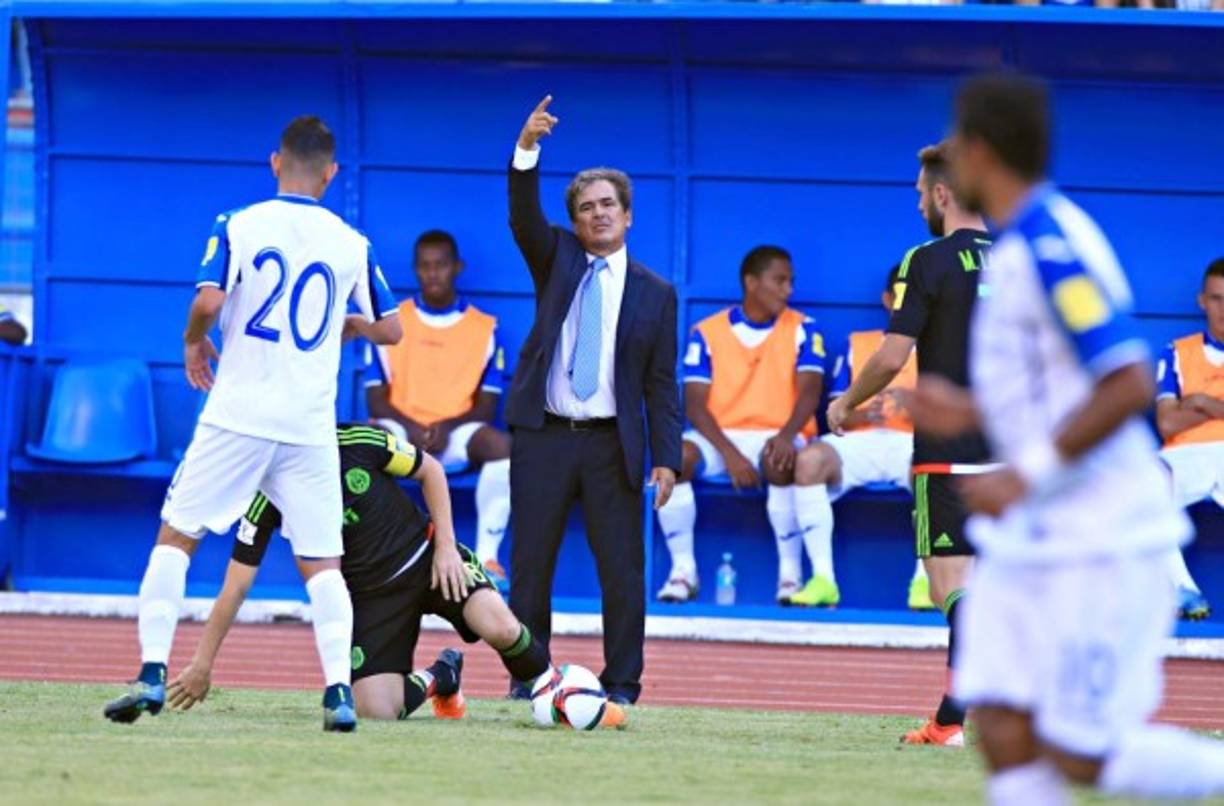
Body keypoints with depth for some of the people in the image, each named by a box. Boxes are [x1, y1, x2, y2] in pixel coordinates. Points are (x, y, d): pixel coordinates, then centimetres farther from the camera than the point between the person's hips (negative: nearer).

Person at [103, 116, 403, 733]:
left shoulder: (239, 226, -2)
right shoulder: (351, 243, 5)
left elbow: (208, 300, -15)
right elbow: (390, 329, 12)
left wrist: (194, 342, 5)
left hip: (238, 415, -2)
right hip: (311, 426, 2)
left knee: (175, 537, 7)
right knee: (321, 562, 8)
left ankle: (153, 671, -5)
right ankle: (338, 689, -6)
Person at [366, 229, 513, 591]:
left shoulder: (485, 328, 8)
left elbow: (486, 406, 4)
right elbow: (376, 398, 4)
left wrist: (447, 427, -15)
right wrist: (410, 428, -15)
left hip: (455, 435, 0)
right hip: (401, 431, 0)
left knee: (502, 445, -34)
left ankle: (487, 556, -27)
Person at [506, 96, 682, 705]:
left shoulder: (654, 293, 7)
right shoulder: (557, 259, 10)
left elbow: (661, 383, 5)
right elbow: (523, 216, -9)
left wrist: (666, 457, -5)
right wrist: (527, 149, -26)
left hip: (613, 444, -1)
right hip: (544, 435, 1)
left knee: (623, 569, -3)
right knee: (529, 565, 2)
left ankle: (621, 685, 3)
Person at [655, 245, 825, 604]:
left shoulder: (802, 330, 4)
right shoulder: (708, 333, 4)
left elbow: (810, 391, -9)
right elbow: (695, 404, -4)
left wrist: (786, 435, -30)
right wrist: (729, 454, -20)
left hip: (775, 437, -1)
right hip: (719, 438, 1)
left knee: (782, 463, -37)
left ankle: (790, 572, -21)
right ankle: (683, 569, -18)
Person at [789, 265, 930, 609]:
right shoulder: (858, 345, 23)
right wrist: (864, 414, -11)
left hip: (914, 443, -2)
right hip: (860, 440, 2)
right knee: (809, 459, -32)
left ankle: (923, 580, -30)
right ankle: (822, 578, -31)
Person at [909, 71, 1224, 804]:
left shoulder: (1053, 247, -18)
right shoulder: (1020, 246, 12)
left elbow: (1128, 385, -25)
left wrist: (1027, 474, -23)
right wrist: (970, 413, 14)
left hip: (1099, 544, -9)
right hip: (1030, 541, 9)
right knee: (1007, 737, 0)